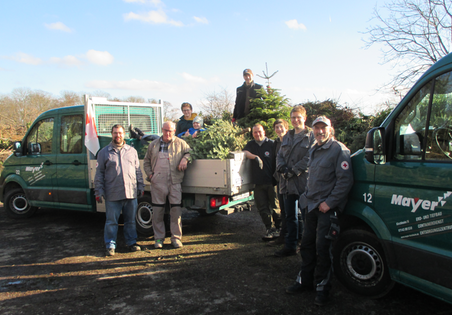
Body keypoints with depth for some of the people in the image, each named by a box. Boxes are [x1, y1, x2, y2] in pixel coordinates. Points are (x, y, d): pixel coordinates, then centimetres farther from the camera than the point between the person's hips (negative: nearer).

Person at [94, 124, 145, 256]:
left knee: (131, 220, 11)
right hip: (112, 195, -2)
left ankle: (131, 242, 24)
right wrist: (99, 191, -2)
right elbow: (99, 173, 5)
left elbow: (138, 170, 16)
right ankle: (110, 246, 16)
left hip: (131, 193, 2)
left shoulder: (132, 151, 13)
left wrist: (141, 186, 11)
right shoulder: (104, 152, 6)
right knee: (111, 222, 4)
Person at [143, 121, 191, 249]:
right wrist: (150, 174, 7)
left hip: (175, 182, -1)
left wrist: (185, 159, -7)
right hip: (157, 183, 2)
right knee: (158, 211, 5)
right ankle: (158, 238, 17)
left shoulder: (180, 143, 9)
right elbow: (146, 162, 21)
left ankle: (176, 238, 10)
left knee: (176, 210, -3)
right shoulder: (153, 145, 15)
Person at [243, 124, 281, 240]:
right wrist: (255, 157, -21)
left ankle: (278, 228, 17)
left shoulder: (271, 144, 3)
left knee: (275, 206, 1)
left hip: (272, 181, -3)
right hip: (258, 182, 4)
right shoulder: (251, 144, 15)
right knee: (262, 207, 4)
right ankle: (269, 229, 15)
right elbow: (245, 152, -4)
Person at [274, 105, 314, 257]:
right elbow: (280, 155, 16)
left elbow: (310, 158, -12)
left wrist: (294, 170, -17)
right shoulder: (287, 137, 18)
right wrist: (282, 167, -4)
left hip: (303, 182, -6)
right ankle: (290, 246, 21)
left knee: (306, 215, 2)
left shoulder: (311, 136, -2)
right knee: (290, 216, 12)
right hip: (288, 182, 6)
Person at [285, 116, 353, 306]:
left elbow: (345, 180, -17)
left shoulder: (339, 150, -10)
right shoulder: (313, 151, 15)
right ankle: (305, 281, 27)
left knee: (322, 248, -3)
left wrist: (329, 202, -19)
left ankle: (322, 287, 13)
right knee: (307, 245, 13)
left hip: (327, 208, -8)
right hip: (312, 205, 8)